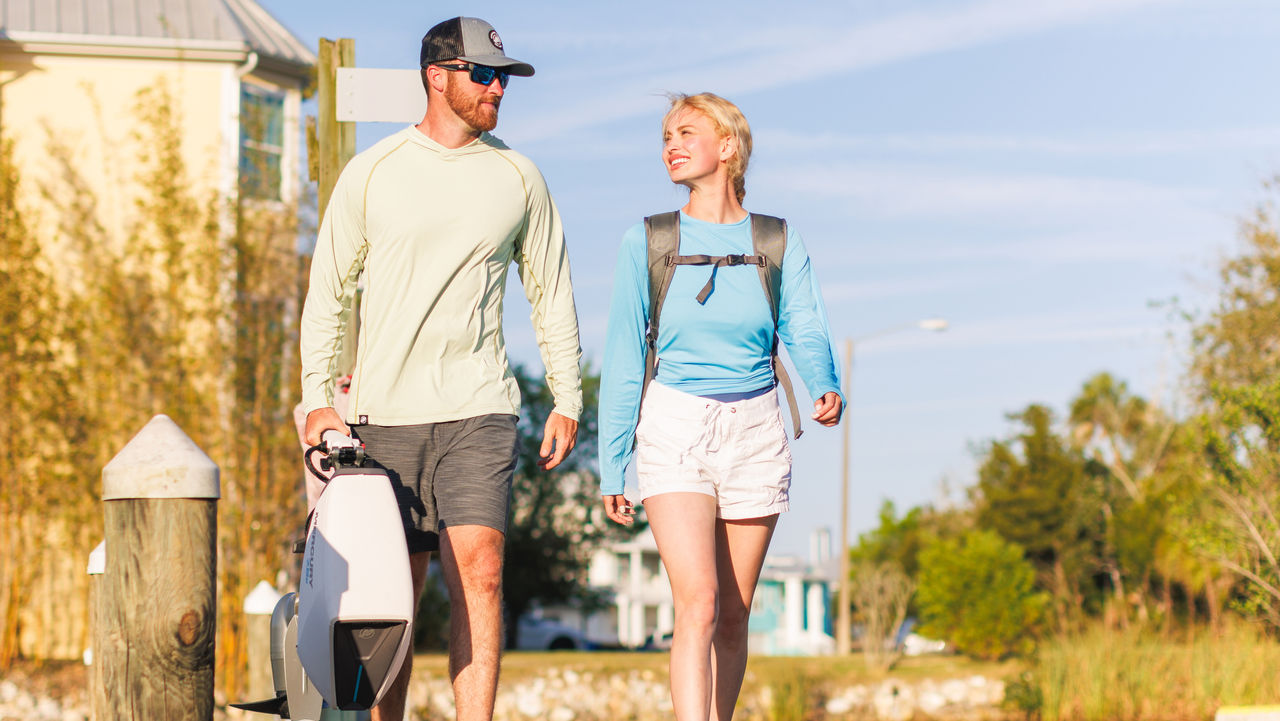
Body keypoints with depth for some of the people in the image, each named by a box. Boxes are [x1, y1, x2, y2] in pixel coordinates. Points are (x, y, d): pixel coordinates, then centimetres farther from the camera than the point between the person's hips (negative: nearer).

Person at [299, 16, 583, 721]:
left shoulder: (518, 177, 8)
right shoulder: (370, 173, 4)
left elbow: (551, 293, 15)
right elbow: (327, 290, 8)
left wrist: (566, 399, 11)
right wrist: (318, 398, 0)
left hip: (479, 410, 0)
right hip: (385, 411, 0)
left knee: (478, 571, -14)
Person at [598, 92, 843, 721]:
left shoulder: (779, 244, 5)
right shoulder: (646, 243, 2)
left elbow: (806, 333, -4)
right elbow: (622, 360, 3)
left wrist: (827, 390, -26)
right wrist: (611, 466, 1)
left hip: (754, 433, 2)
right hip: (674, 431, -2)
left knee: (733, 616, 6)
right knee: (698, 603, -17)